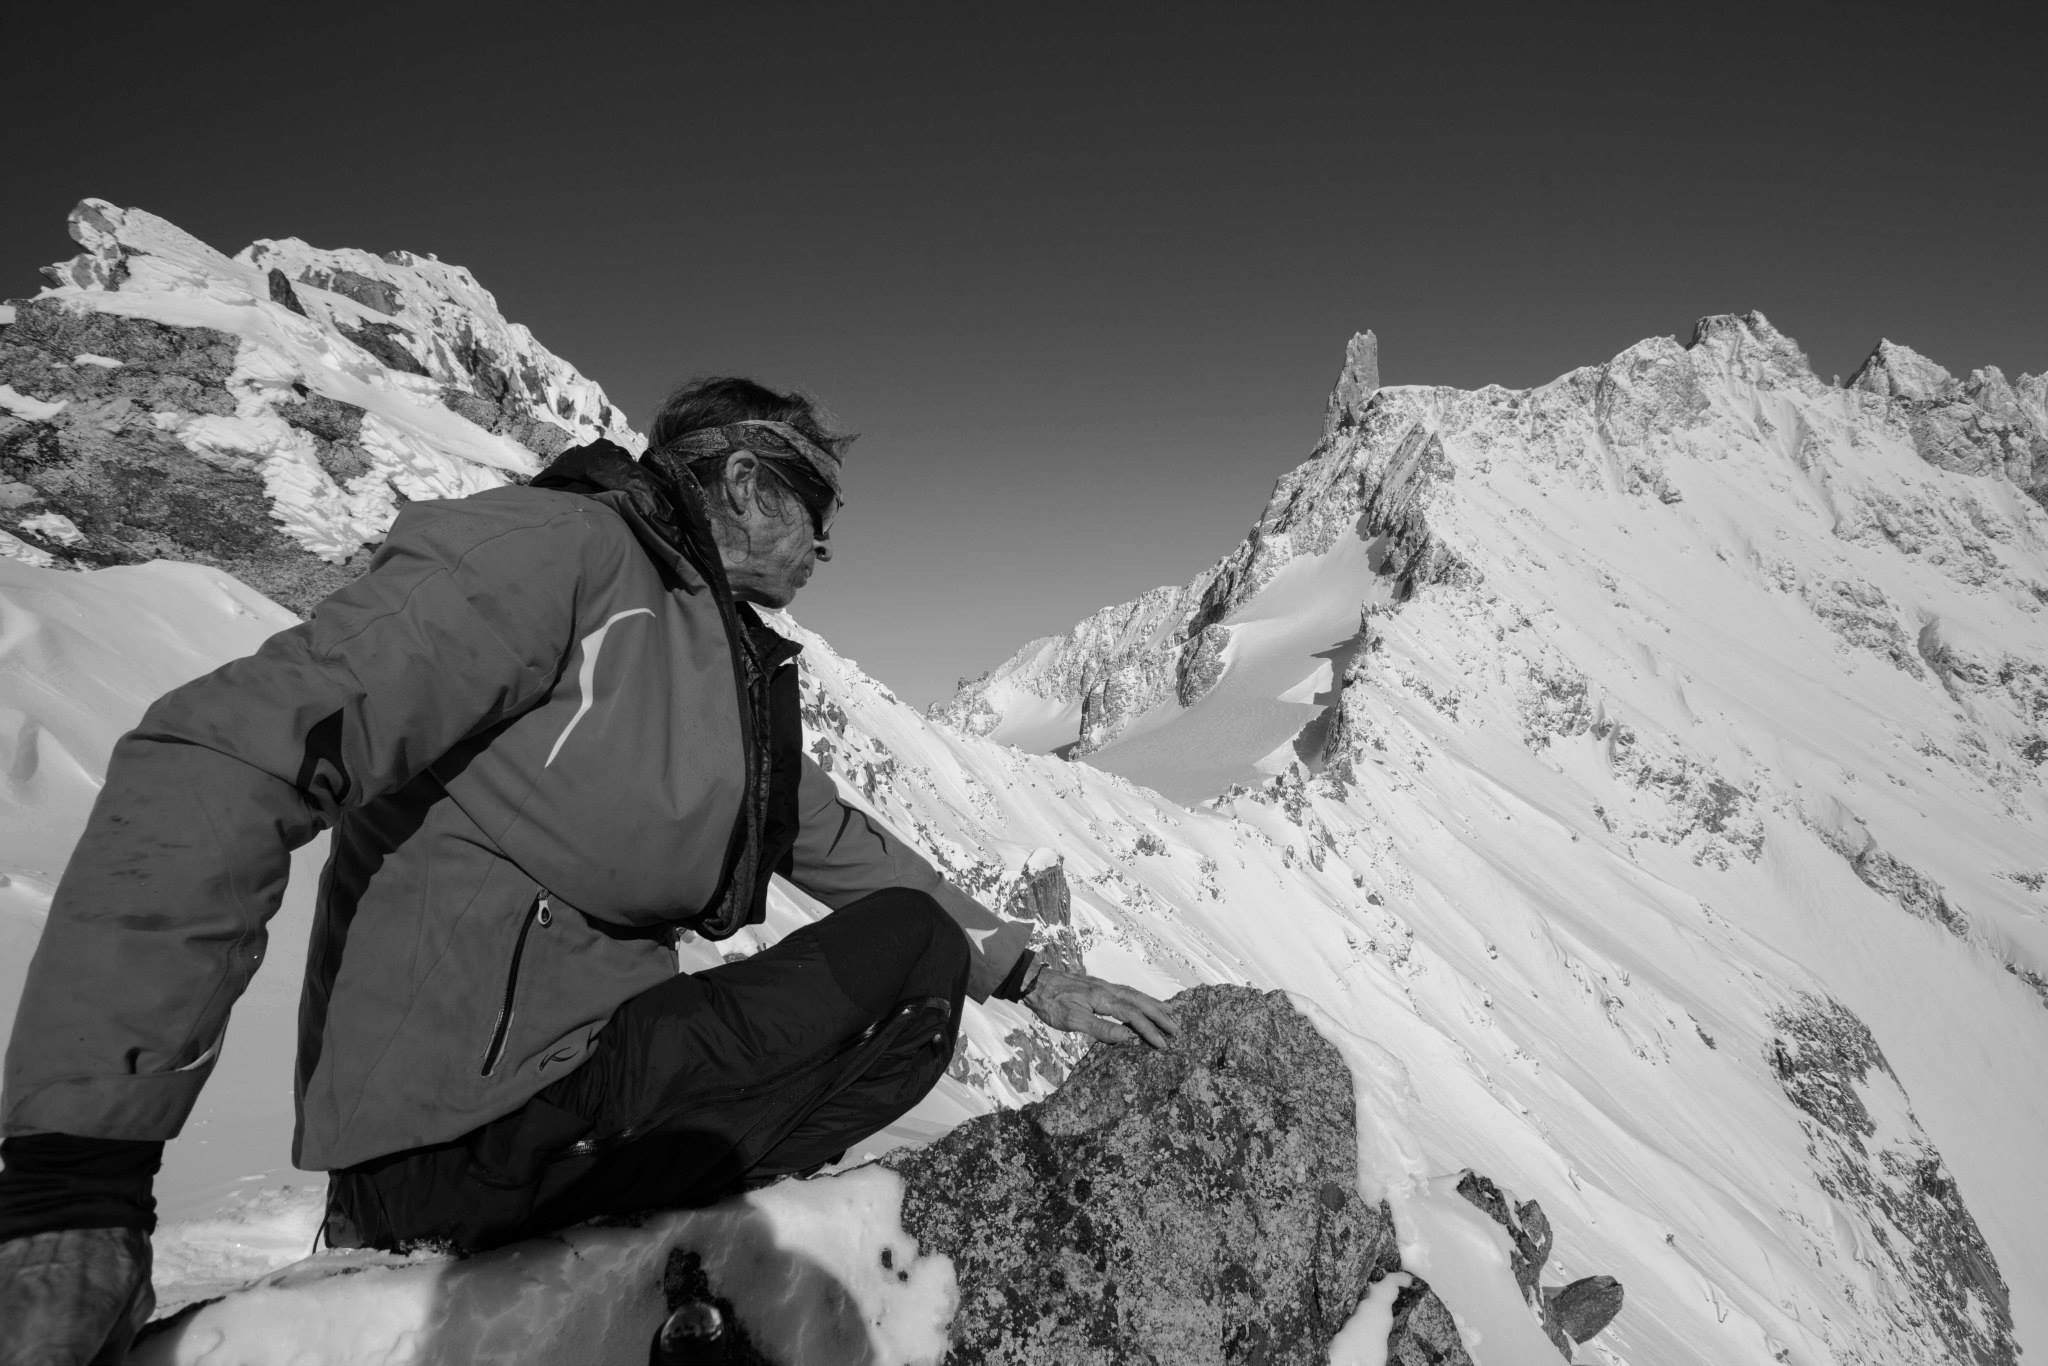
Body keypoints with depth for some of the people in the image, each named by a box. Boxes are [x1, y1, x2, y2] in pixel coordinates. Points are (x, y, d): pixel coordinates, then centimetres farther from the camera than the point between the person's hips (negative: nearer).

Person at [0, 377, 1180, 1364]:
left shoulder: (739, 673, 17)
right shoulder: (561, 549, -13)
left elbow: (846, 848, 23)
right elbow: (225, 761, -22)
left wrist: (1030, 975, 19)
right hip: (474, 1109, -9)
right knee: (911, 952, -8)